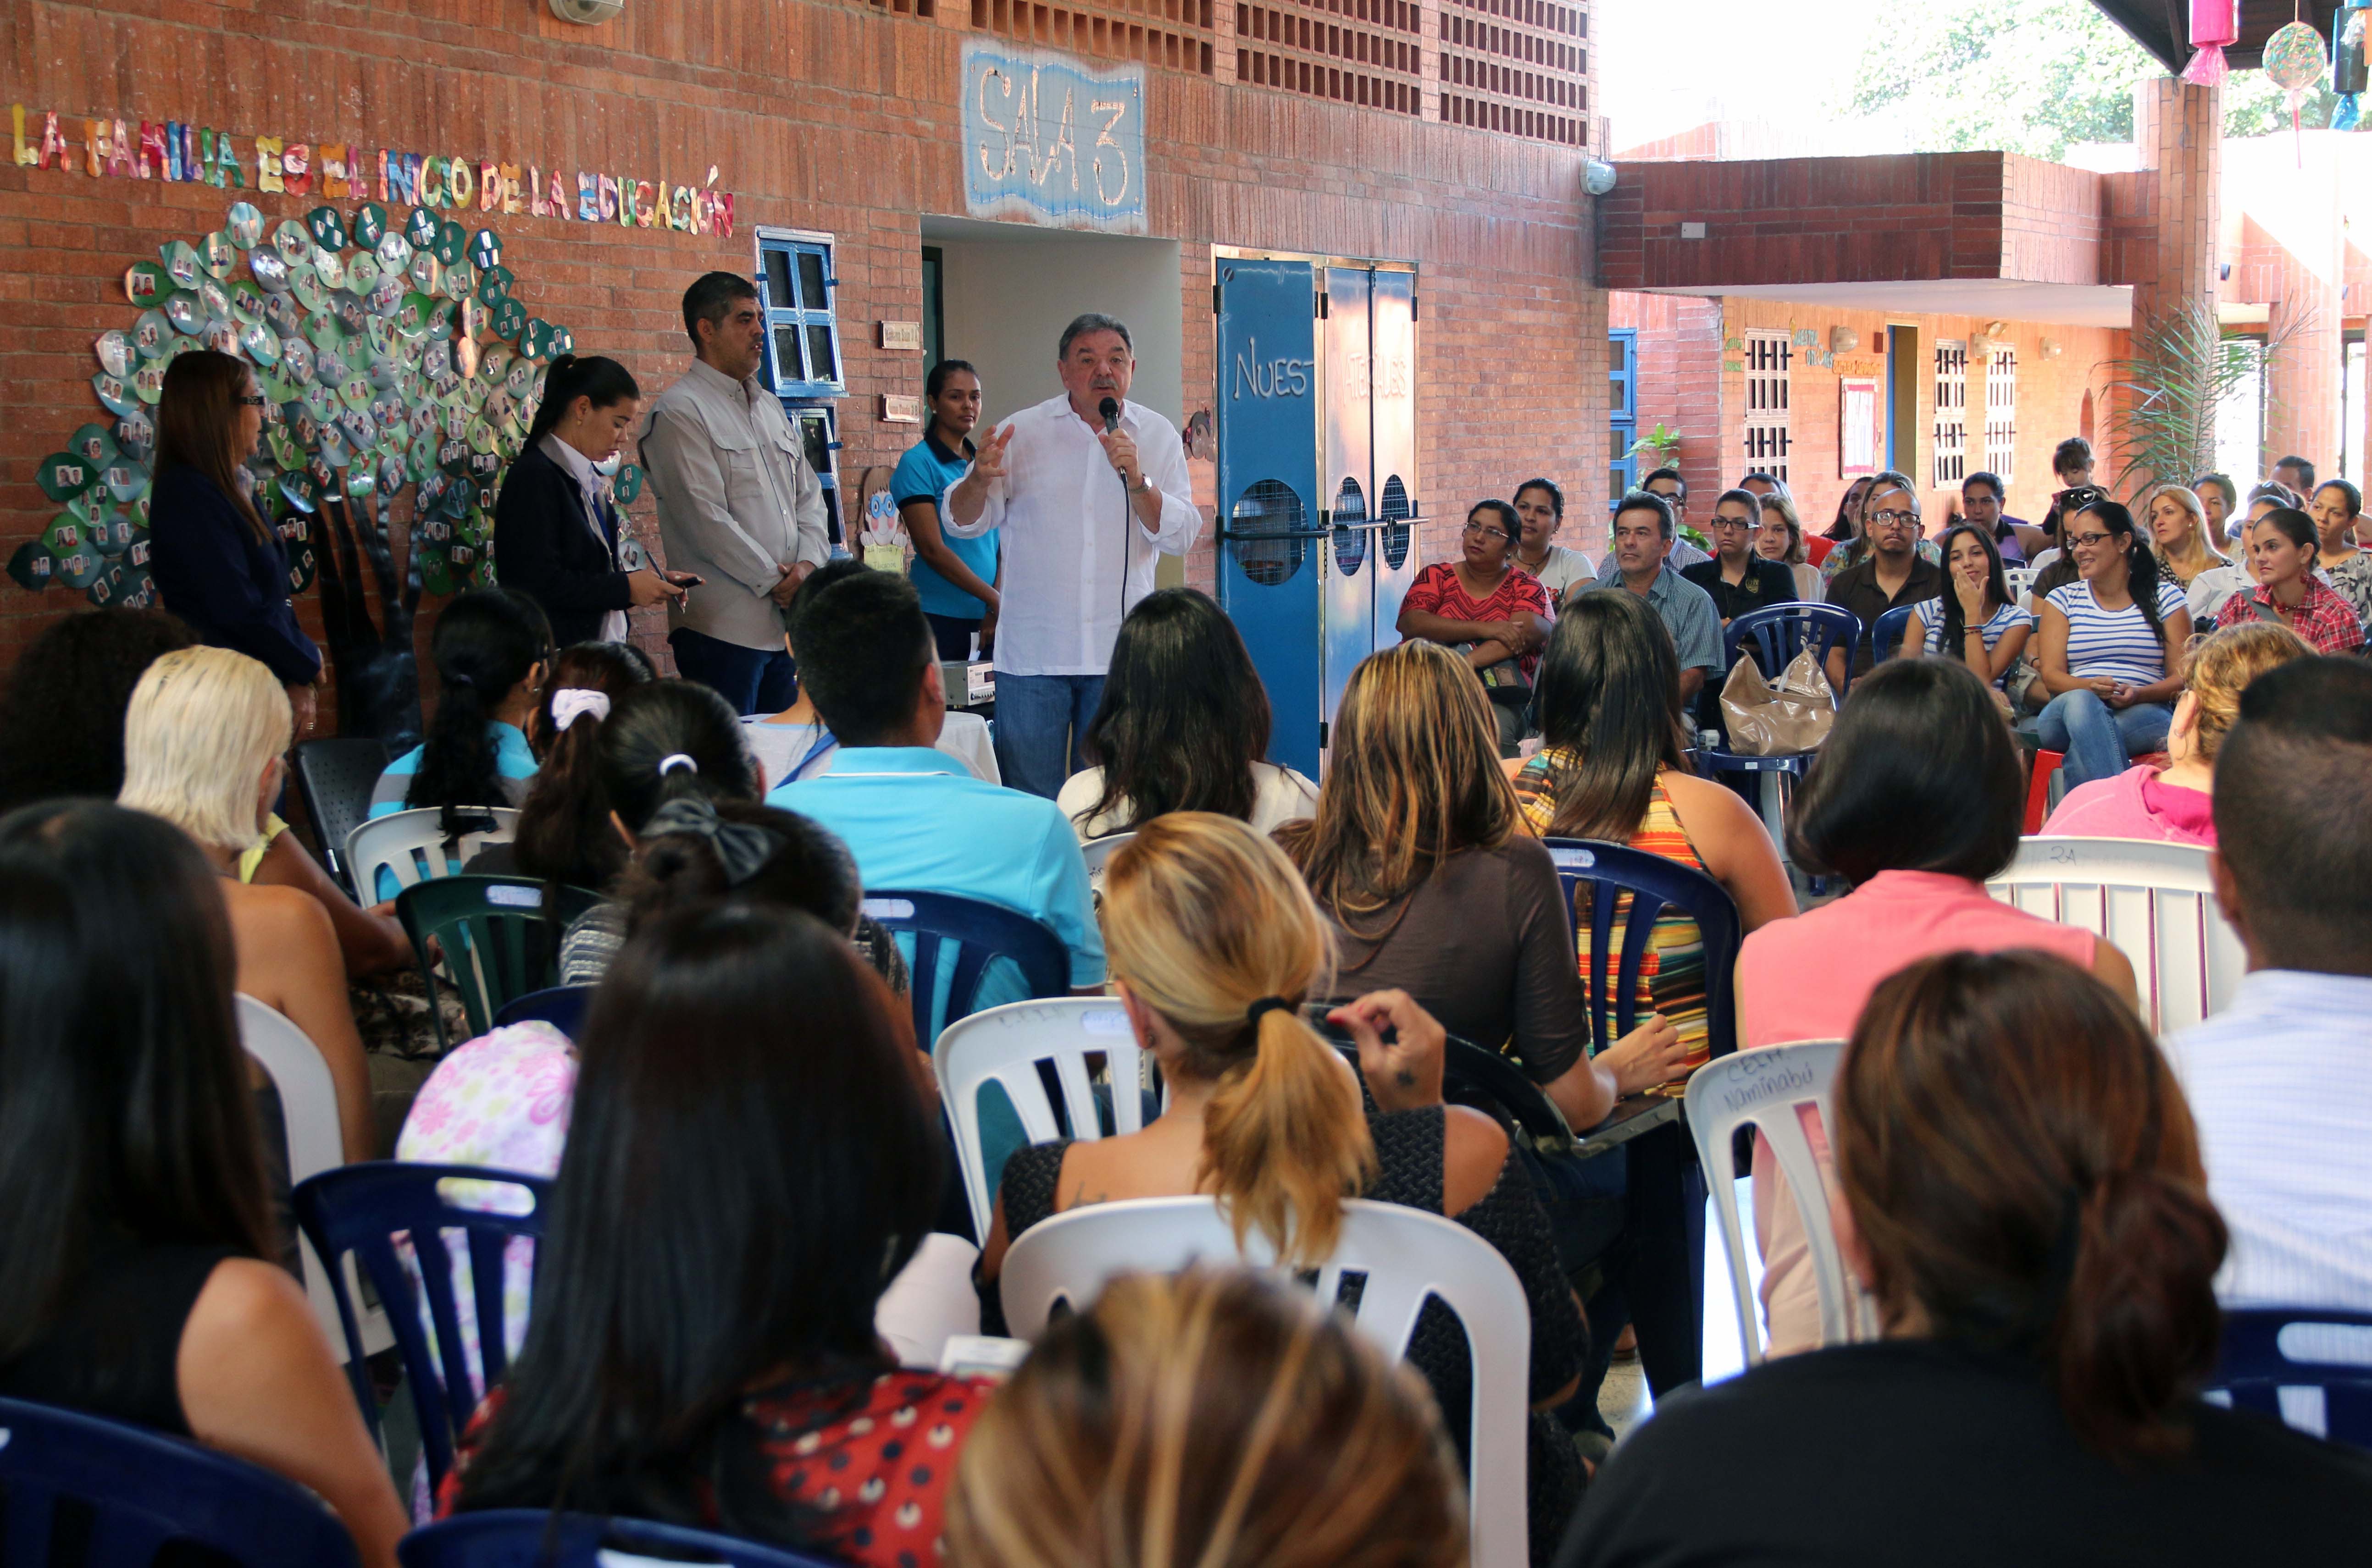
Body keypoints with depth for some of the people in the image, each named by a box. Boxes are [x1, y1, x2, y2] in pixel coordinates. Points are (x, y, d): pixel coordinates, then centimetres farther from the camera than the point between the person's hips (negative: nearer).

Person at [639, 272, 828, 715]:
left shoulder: (770, 407, 20)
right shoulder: (680, 412, -7)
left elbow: (809, 495, 17)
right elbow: (706, 518, -14)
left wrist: (808, 563, -2)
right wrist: (774, 581, -11)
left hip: (785, 622, 8)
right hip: (723, 625, -8)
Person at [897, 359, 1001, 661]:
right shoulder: (917, 463, -5)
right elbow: (932, 549, -12)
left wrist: (995, 610, -7)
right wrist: (995, 601, -12)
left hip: (988, 616, 5)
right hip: (941, 616, -5)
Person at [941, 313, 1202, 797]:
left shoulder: (1159, 437, 5)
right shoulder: (1022, 432, 3)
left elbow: (1182, 536, -1)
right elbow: (960, 523, 2)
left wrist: (1136, 479, -17)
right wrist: (980, 479, -20)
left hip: (1119, 649, 1)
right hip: (1032, 651, -1)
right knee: (1031, 799, -1)